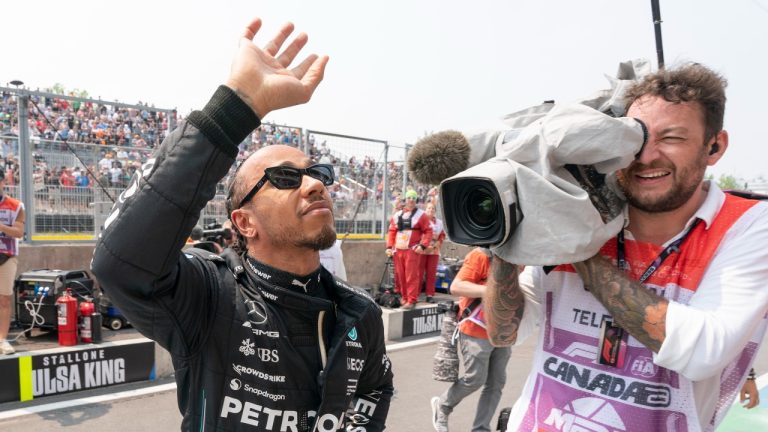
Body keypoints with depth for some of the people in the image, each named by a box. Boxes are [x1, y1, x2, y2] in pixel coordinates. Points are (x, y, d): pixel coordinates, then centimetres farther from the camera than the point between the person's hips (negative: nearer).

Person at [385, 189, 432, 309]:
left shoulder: (421, 215, 3)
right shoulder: (397, 215, 15)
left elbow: (428, 232, -3)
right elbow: (391, 231, 14)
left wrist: (423, 246, -14)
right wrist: (389, 246, 4)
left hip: (412, 250, -5)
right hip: (398, 250, 5)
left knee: (412, 276, -8)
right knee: (400, 276, 9)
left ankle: (412, 301, -5)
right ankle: (404, 298, 20)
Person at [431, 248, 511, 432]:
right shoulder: (481, 255, -15)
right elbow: (456, 287, -22)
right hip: (477, 332, -7)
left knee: (496, 384, 8)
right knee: (475, 380, 2)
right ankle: (442, 406, 29)